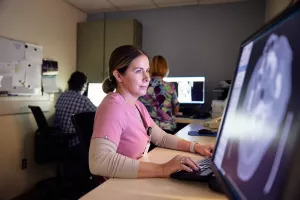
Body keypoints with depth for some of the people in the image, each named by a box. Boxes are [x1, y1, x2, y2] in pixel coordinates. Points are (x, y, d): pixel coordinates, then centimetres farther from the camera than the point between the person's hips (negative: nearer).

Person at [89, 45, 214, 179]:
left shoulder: (136, 105, 5)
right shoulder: (113, 106, -22)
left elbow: (161, 137, 12)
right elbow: (98, 162, -36)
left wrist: (196, 147, -2)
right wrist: (161, 169, -38)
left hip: (136, 182, 7)